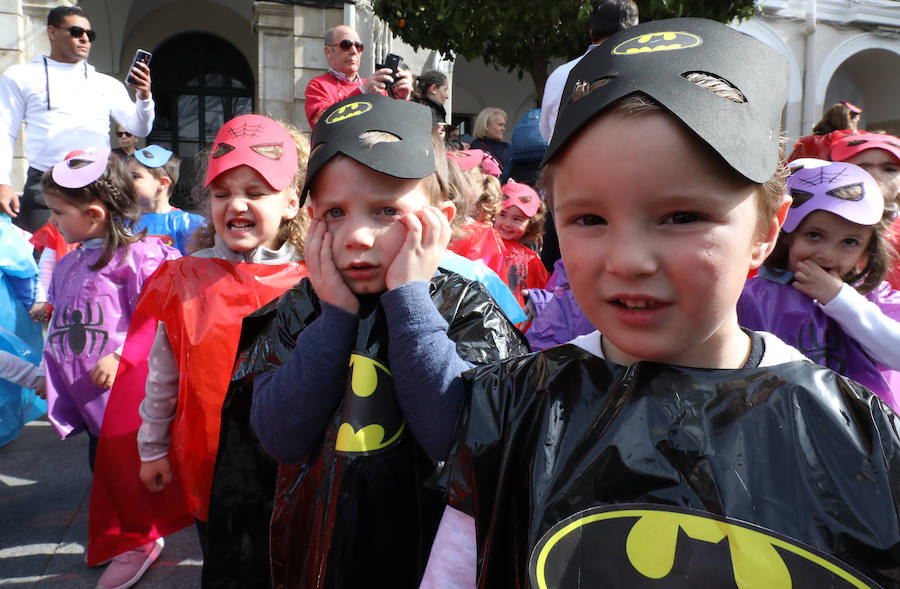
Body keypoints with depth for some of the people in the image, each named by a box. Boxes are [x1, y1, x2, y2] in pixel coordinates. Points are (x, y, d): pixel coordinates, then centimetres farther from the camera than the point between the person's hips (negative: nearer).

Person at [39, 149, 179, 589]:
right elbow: (60, 325, 22)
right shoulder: (67, 265, 13)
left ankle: (140, 542, 25)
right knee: (101, 463, 17)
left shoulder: (137, 256, -14)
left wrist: (121, 357, -23)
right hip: (88, 396, 8)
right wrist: (48, 370, 21)